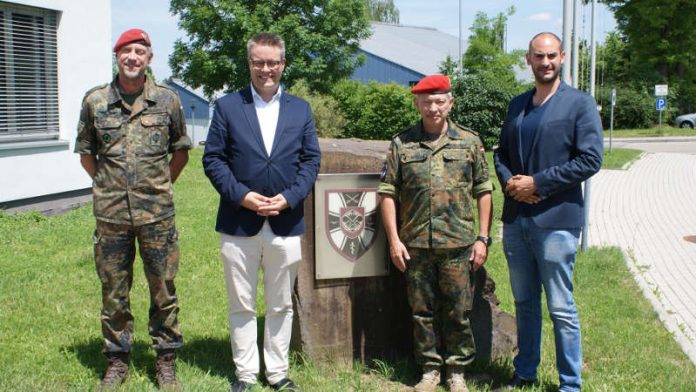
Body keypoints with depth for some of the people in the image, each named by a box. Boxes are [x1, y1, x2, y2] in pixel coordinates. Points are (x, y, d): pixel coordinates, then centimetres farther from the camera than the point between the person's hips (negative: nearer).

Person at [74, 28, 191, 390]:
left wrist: (161, 186, 8)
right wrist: (108, 187, 10)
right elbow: (86, 153, 14)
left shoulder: (167, 100, 1)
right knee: (113, 292, 9)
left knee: (163, 289, 6)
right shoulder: (95, 101, 3)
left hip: (157, 213, -1)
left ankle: (166, 360, 20)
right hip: (111, 213, 1)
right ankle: (117, 360, 24)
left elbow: (181, 150, 12)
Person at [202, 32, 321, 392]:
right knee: (241, 306, 8)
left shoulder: (300, 109, 9)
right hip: (239, 223, -1)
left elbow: (311, 160, 5)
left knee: (281, 305, 11)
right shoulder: (227, 106, 3)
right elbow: (213, 159, -1)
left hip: (286, 224, 2)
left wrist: (288, 198, -9)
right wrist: (242, 196, -13)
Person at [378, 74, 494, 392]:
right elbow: (388, 194, 4)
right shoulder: (401, 144, 4)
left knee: (458, 312, 6)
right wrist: (394, 240, -2)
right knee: (422, 311, 10)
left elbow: (483, 193, 6)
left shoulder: (469, 142, 4)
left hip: (459, 245, -1)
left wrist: (483, 238, 0)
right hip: (415, 246, 1)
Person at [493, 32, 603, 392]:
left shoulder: (580, 104, -4)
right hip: (515, 219, 6)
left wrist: (537, 183, -15)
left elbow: (590, 159, -12)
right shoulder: (517, 105, 13)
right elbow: (501, 153, 17)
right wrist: (509, 181, -4)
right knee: (524, 303, 16)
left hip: (555, 220, -5)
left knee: (561, 308, 2)